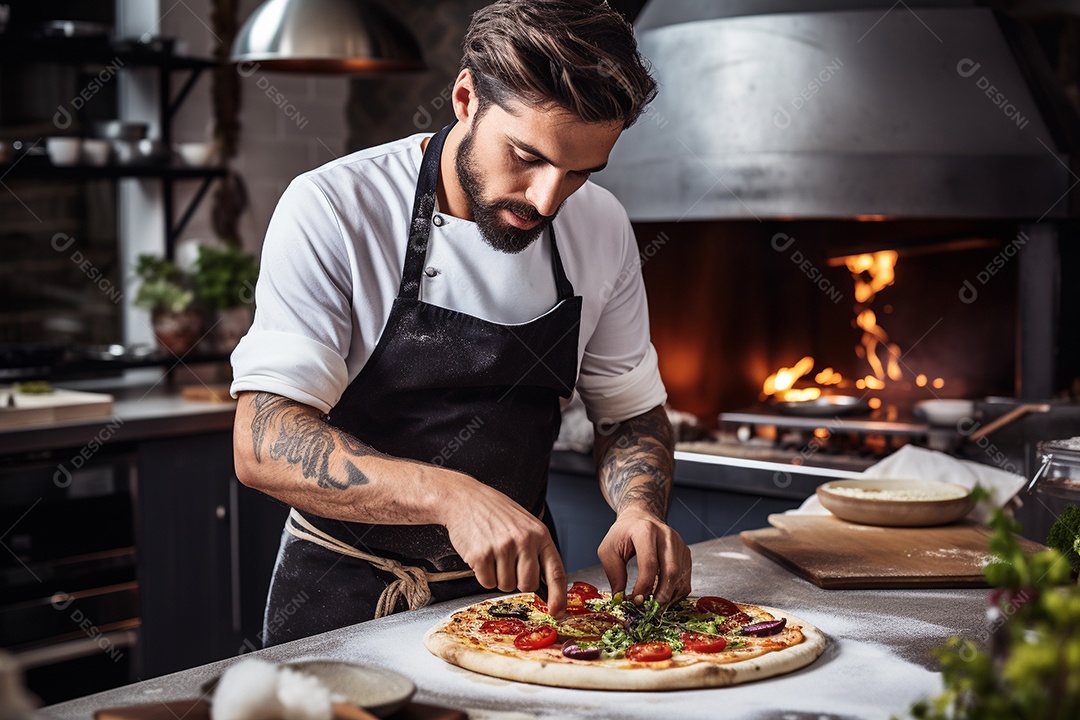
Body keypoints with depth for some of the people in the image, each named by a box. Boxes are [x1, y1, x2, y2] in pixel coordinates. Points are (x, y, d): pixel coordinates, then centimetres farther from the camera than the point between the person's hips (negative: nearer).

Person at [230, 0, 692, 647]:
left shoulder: (602, 229, -2)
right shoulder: (332, 211, -16)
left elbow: (631, 412, 10)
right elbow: (264, 444, -23)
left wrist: (642, 509, -12)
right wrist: (452, 496, -37)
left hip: (516, 588, 5)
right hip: (348, 599, -4)